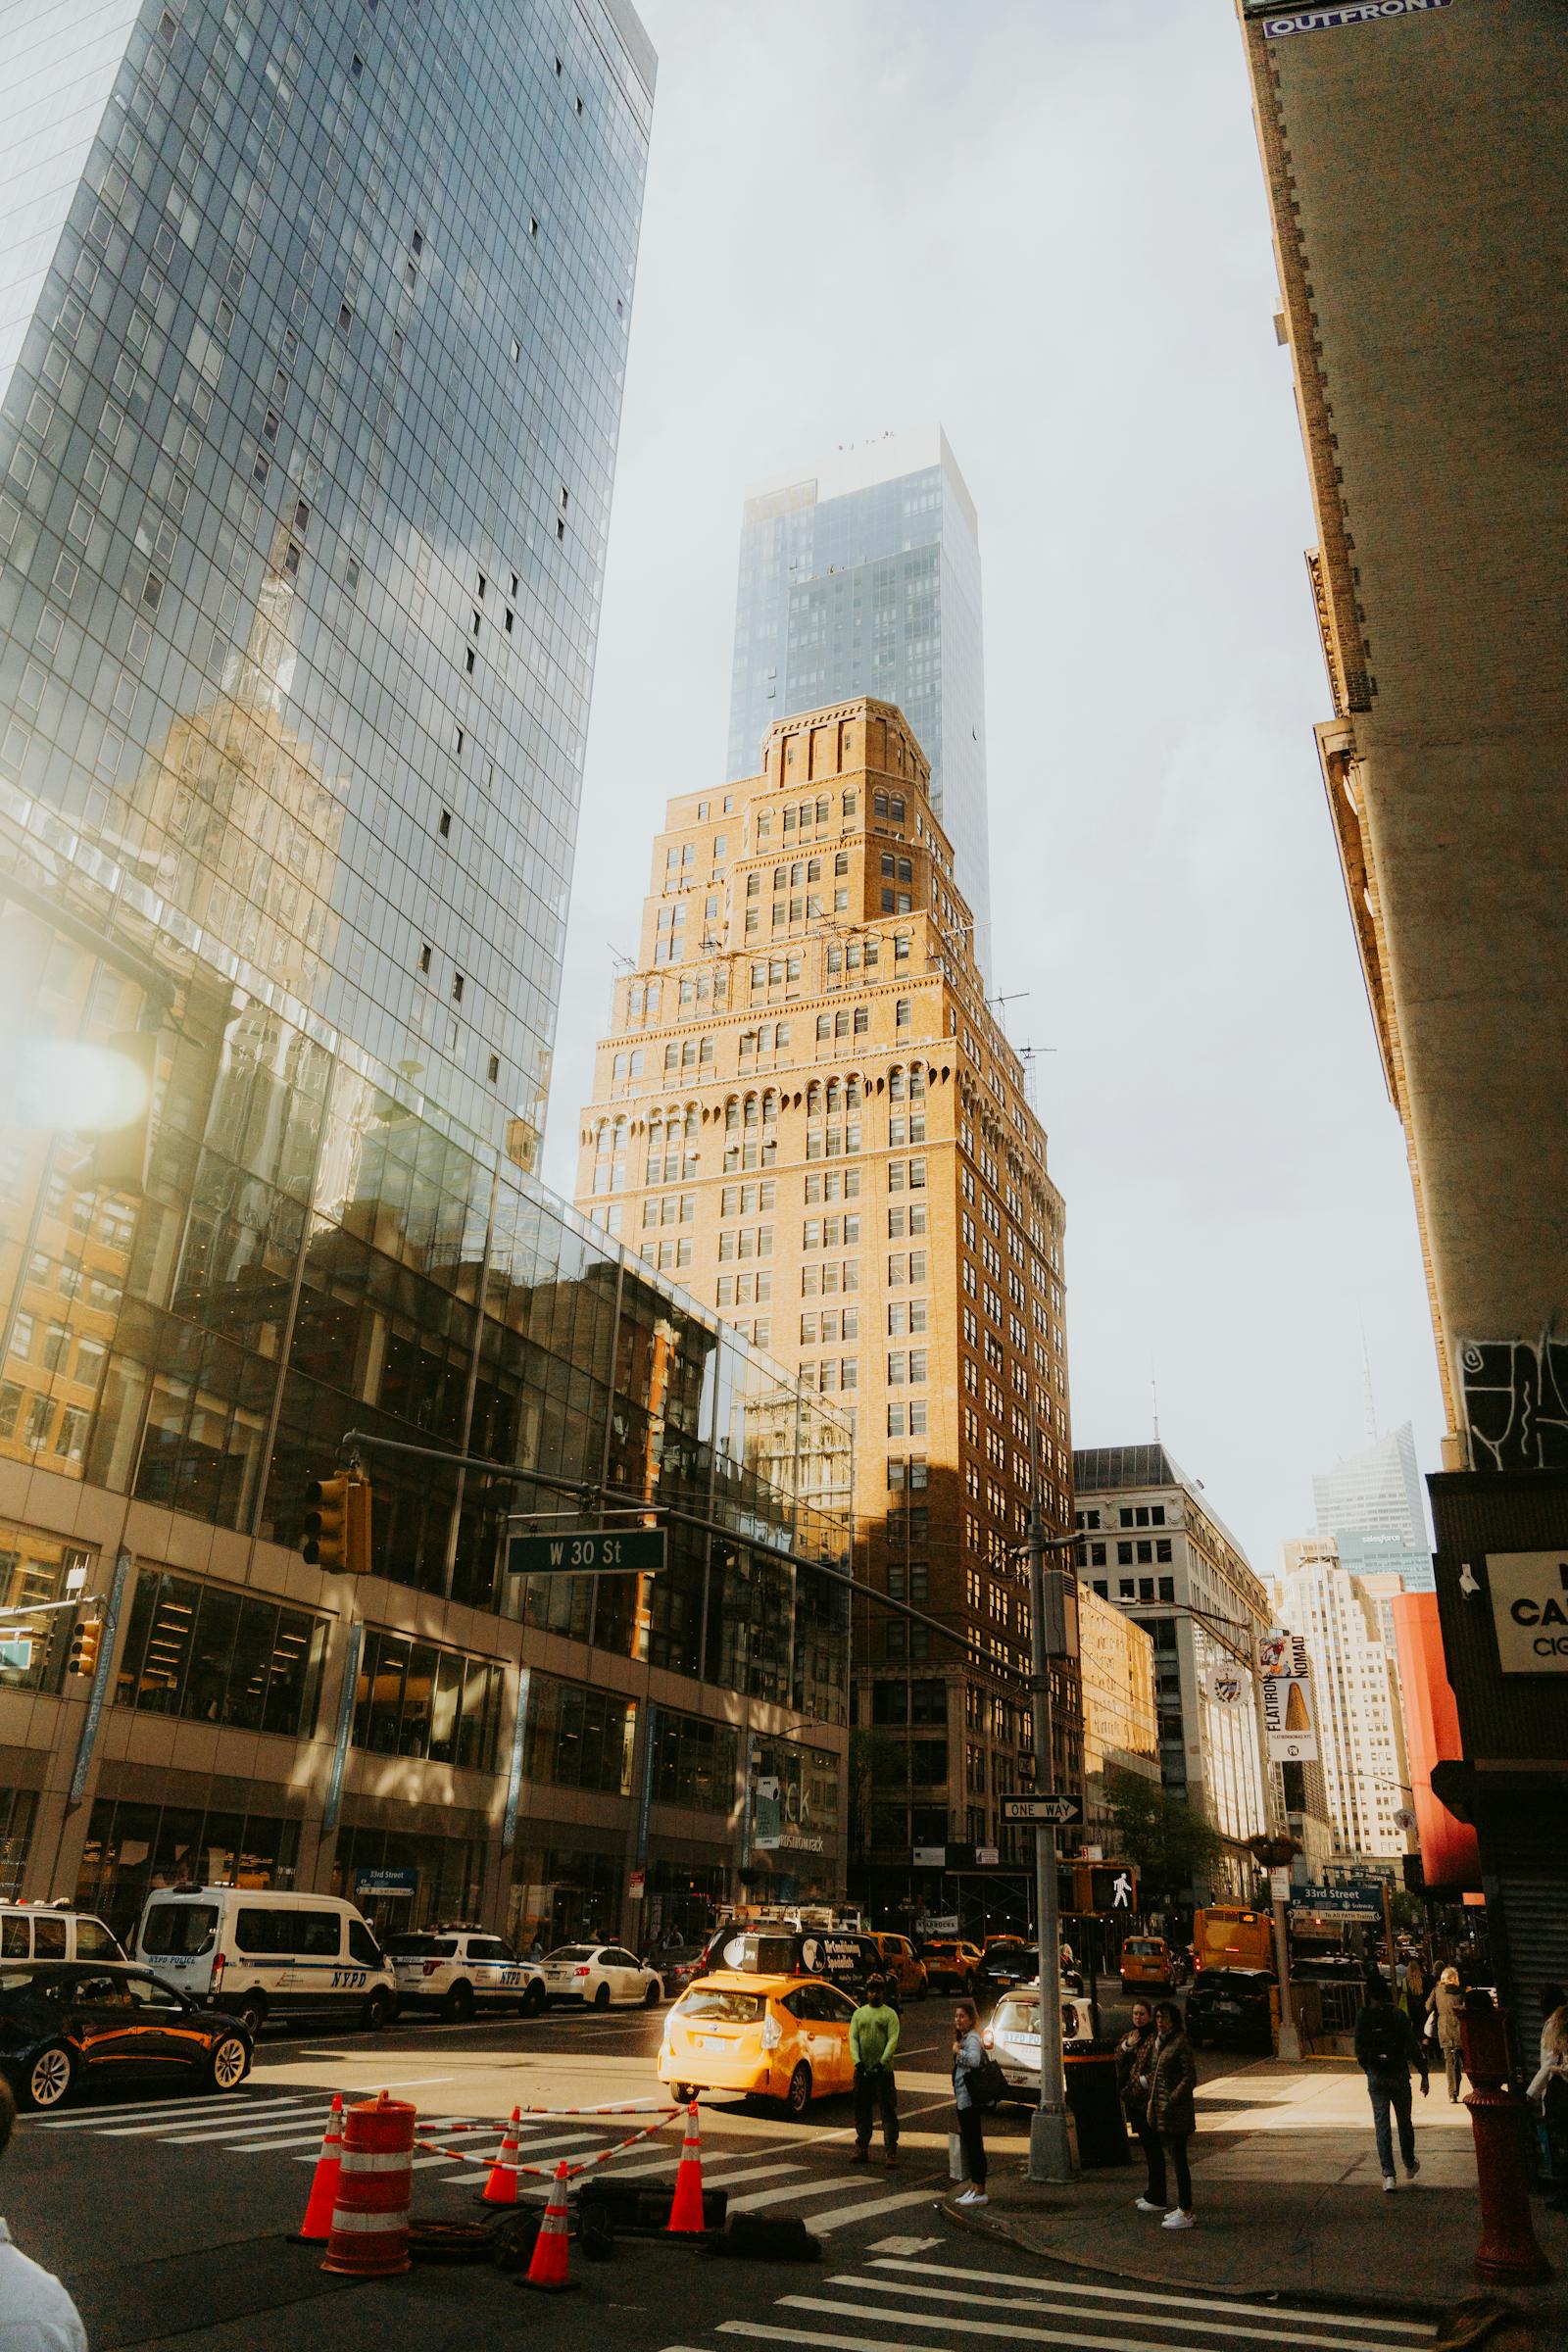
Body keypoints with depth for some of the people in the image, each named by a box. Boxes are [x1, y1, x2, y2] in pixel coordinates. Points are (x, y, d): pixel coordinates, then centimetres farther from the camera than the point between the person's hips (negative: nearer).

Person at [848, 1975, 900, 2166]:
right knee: (862, 2110, 10)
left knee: (888, 2111, -5)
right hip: (862, 2070, 4)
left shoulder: (890, 2014, 2)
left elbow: (893, 2040, -8)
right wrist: (857, 2061, -11)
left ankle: (891, 2150, -3)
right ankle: (861, 2147, 21)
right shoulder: (859, 2013, 11)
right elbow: (853, 2038, 4)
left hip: (883, 2070, -4)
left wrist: (882, 2062, -19)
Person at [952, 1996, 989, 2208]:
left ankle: (980, 2192, -1)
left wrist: (958, 2051, -21)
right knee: (969, 2144, 14)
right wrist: (956, 2094, 20)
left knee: (975, 2144, -5)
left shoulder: (972, 2038, -14)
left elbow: (974, 2060, -35)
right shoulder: (963, 2038, 15)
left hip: (970, 2100, -10)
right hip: (963, 2100, 10)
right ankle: (973, 2188, 21)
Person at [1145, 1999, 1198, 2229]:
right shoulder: (1158, 2041, 12)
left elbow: (1190, 2077, -17)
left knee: (1178, 2160, -3)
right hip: (1161, 2111, 9)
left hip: (1176, 2112, -9)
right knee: (1171, 2159, 15)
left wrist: (1172, 2100, -21)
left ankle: (1186, 2213, 3)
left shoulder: (1181, 2042, -14)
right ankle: (1183, 2207, 25)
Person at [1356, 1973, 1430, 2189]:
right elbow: (1412, 2046, -12)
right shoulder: (1398, 2015, -10)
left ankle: (1389, 2175, -4)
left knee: (1381, 2125, 3)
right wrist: (1424, 2075, -3)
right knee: (1404, 2122, 20)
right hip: (1398, 2075, 0)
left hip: (1375, 2078, 0)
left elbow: (1359, 2050, 1)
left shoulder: (1363, 2018, -4)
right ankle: (1410, 2165, 36)